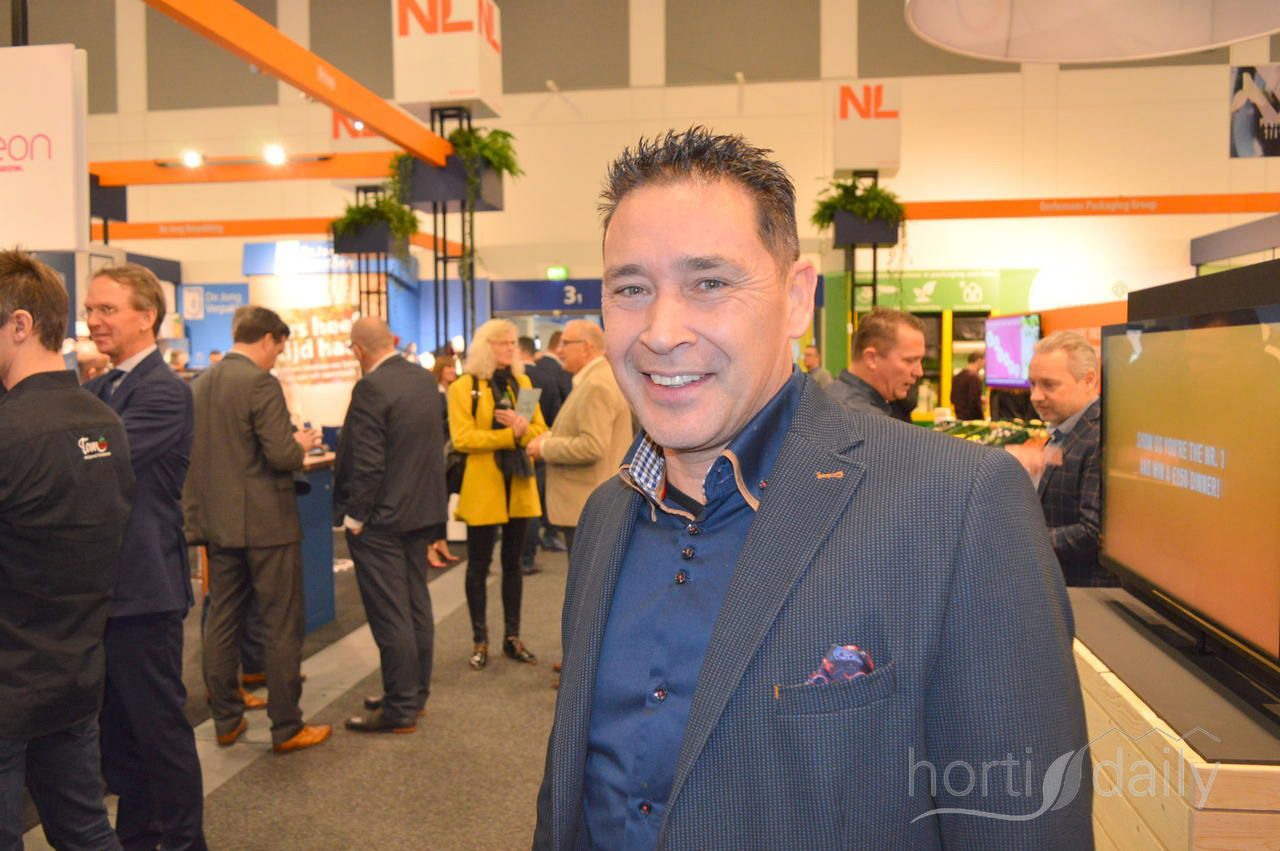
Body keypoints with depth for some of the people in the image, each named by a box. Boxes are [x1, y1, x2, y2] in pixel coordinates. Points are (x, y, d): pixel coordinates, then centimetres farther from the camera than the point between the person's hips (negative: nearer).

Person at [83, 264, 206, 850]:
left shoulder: (164, 391, -16)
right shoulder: (97, 390, 13)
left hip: (141, 588, -9)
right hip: (102, 585, 9)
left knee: (161, 727, 5)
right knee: (117, 728, 20)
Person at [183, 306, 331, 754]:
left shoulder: (199, 384, 8)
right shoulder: (260, 384, -16)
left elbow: (193, 452, 14)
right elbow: (282, 456, -21)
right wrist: (301, 443, -1)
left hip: (217, 522, 8)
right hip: (266, 523, -8)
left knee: (222, 620, 15)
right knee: (282, 626, 2)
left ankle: (226, 720, 25)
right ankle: (287, 728, 10)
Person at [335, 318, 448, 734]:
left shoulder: (371, 388, -19)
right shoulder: (425, 378, 5)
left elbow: (366, 462, -21)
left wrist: (354, 516, -12)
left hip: (381, 517, -8)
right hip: (423, 509, 9)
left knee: (389, 615, 1)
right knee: (416, 606, 17)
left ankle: (400, 709, 10)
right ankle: (415, 692, 29)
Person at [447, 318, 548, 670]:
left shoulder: (522, 383, 10)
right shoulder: (464, 387, -5)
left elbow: (541, 430, 6)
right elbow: (462, 438, -15)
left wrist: (523, 429, -16)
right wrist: (510, 435, -19)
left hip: (519, 485, 5)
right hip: (482, 486, -4)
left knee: (513, 563, 12)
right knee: (479, 566, 5)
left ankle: (512, 637, 23)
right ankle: (480, 641, 17)